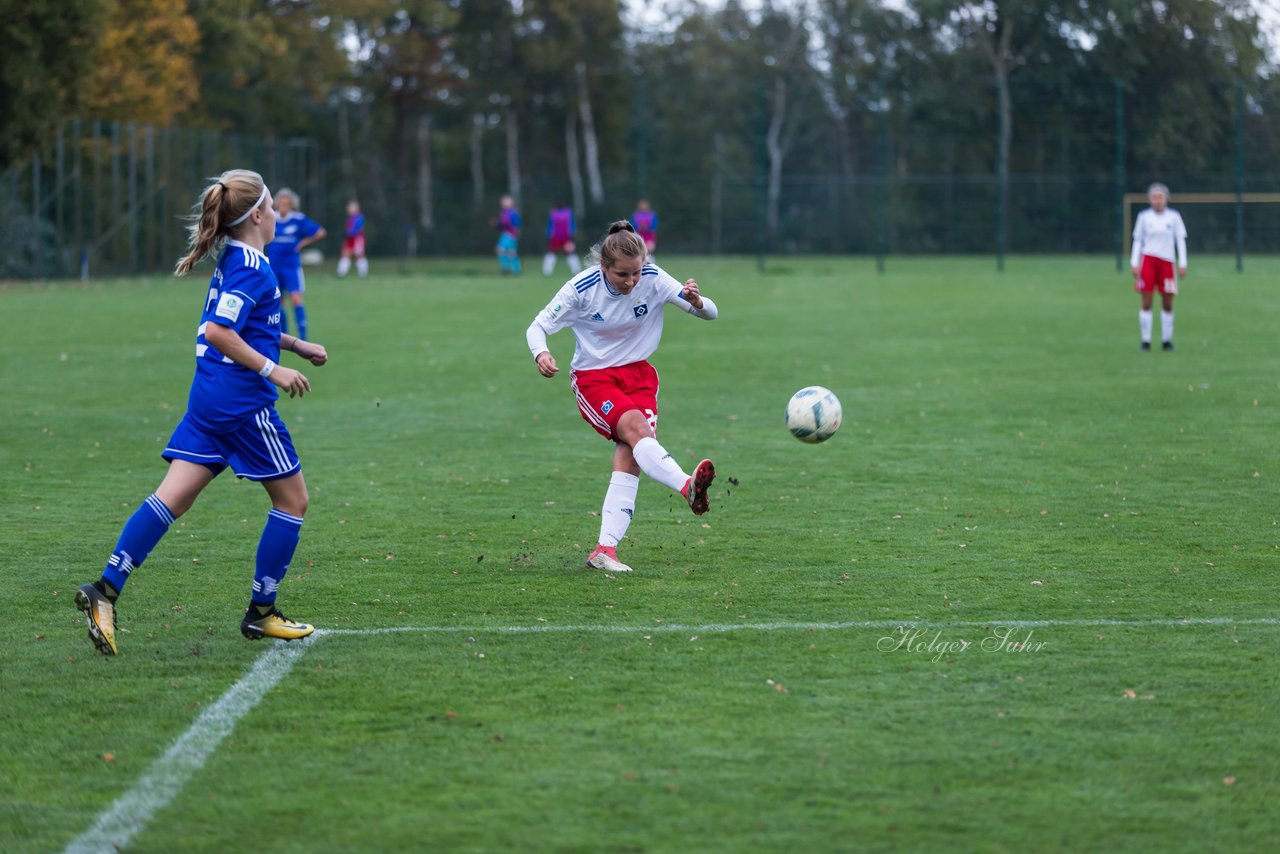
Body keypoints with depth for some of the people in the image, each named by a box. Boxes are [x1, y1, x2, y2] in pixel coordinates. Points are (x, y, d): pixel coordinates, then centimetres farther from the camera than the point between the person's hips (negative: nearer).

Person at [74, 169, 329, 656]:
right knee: (292, 499, 7)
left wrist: (295, 345, 27)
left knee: (173, 498, 2)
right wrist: (273, 369, -20)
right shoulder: (251, 266, -14)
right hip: (244, 401, -9)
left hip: (209, 398, 9)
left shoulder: (233, 260, 15)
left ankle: (106, 589, -10)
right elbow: (218, 332, -22)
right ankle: (261, 613, 11)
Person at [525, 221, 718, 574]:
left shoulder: (653, 279, -12)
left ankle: (605, 550, -19)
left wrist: (696, 302, -33)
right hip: (594, 378, -3)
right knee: (637, 428, -32)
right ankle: (688, 487, -54)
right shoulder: (581, 288, -17)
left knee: (629, 457, -18)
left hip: (638, 373, 3)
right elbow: (537, 327, -9)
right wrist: (541, 353, -31)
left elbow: (709, 313, -9)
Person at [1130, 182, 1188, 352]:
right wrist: (1134, 263, 3)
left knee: (1167, 304, 2)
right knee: (1147, 303, -5)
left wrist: (1182, 263, -1)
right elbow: (1137, 241, 9)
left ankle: (1166, 340, 11)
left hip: (1167, 261, 1)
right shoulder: (1144, 217, 4)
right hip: (1148, 260, -1)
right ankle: (1145, 341, -2)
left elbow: (1181, 240, 5)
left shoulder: (1174, 217, 4)